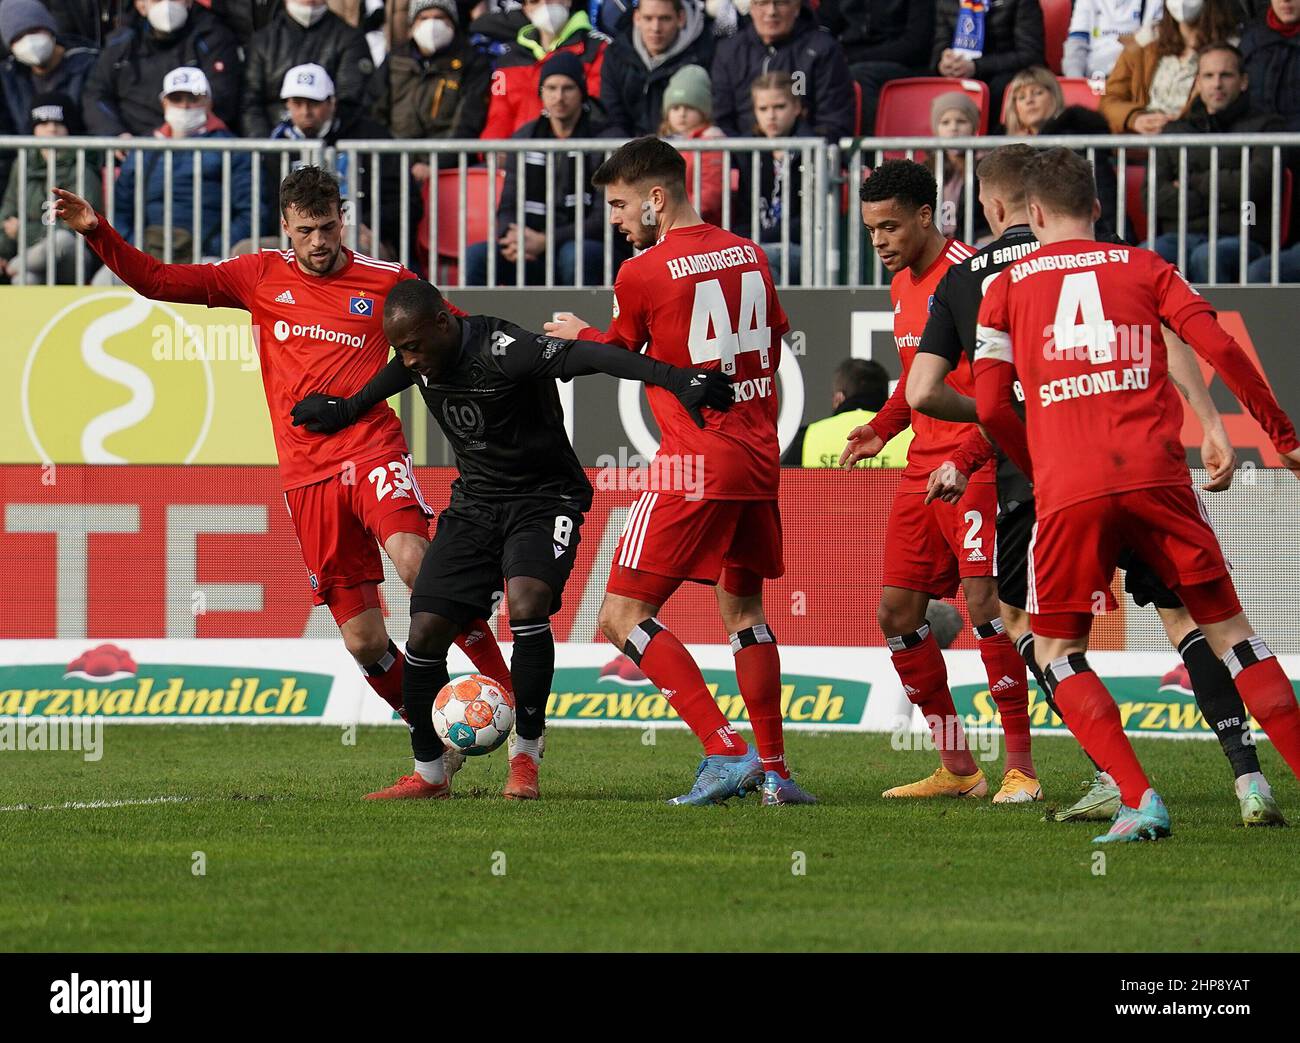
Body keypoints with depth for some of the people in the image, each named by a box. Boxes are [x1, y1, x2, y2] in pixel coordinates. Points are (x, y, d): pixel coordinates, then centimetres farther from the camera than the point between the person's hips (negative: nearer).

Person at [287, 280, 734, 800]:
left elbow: (590, 357, -40)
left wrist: (678, 380, -52)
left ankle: (525, 758, -15)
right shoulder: (419, 357, -5)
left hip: (543, 499, -7)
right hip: (474, 502, 7)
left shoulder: (501, 350, -28)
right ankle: (428, 774, 12)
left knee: (526, 607, -31)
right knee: (425, 633, -4)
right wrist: (344, 411, 37)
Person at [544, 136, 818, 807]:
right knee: (742, 608, 21)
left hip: (695, 467, -7)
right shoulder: (747, 256, 9)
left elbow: (617, 353, 9)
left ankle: (725, 751, -15)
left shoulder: (642, 274, -10)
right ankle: (773, 770, 20)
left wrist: (577, 333, 29)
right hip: (758, 461, 7)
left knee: (623, 618, -5)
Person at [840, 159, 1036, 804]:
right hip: (922, 470, 9)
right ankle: (956, 769, 13)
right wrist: (882, 427, 14)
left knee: (985, 606, -14)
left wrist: (967, 457, -27)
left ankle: (1020, 769, -8)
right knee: (897, 613, 5)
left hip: (976, 466, -9)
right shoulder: (903, 285, 15)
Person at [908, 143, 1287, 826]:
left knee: (1018, 616, 21)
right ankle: (1248, 778, -9)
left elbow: (922, 393, 5)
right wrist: (1210, 425, -10)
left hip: (1027, 475, 0)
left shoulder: (960, 280, 10)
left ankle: (1113, 776, 8)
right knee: (1182, 611, 5)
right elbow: (1163, 340, -7)